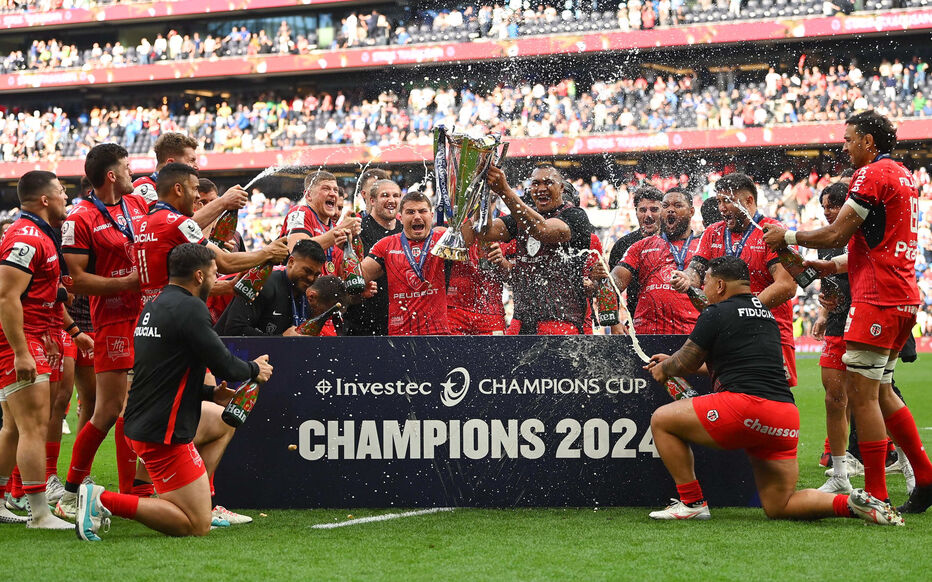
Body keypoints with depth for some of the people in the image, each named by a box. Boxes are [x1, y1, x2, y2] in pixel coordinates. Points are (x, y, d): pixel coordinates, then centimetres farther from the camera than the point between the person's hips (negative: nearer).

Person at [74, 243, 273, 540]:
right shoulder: (190, 308, -14)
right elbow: (225, 365, -13)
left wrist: (211, 394, 21)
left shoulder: (153, 307, 15)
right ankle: (106, 500, -14)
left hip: (141, 423, 10)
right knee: (198, 526, -7)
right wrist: (254, 369, 8)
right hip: (164, 434, -10)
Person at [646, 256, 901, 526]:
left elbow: (685, 364, 6)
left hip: (747, 406, -8)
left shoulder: (717, 314, 0)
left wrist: (663, 369, 31)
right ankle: (852, 503, -7)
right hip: (786, 418, 8)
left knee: (662, 420, 8)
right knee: (778, 507, 13)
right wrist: (672, 361, 45)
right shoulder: (765, 313, 25)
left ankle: (691, 503, 7)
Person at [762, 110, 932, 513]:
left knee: (861, 393, -7)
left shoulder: (872, 175, -10)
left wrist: (789, 236, 4)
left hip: (877, 298, -10)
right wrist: (833, 266, 21)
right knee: (879, 392, 16)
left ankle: (875, 495, -7)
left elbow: (836, 234, -11)